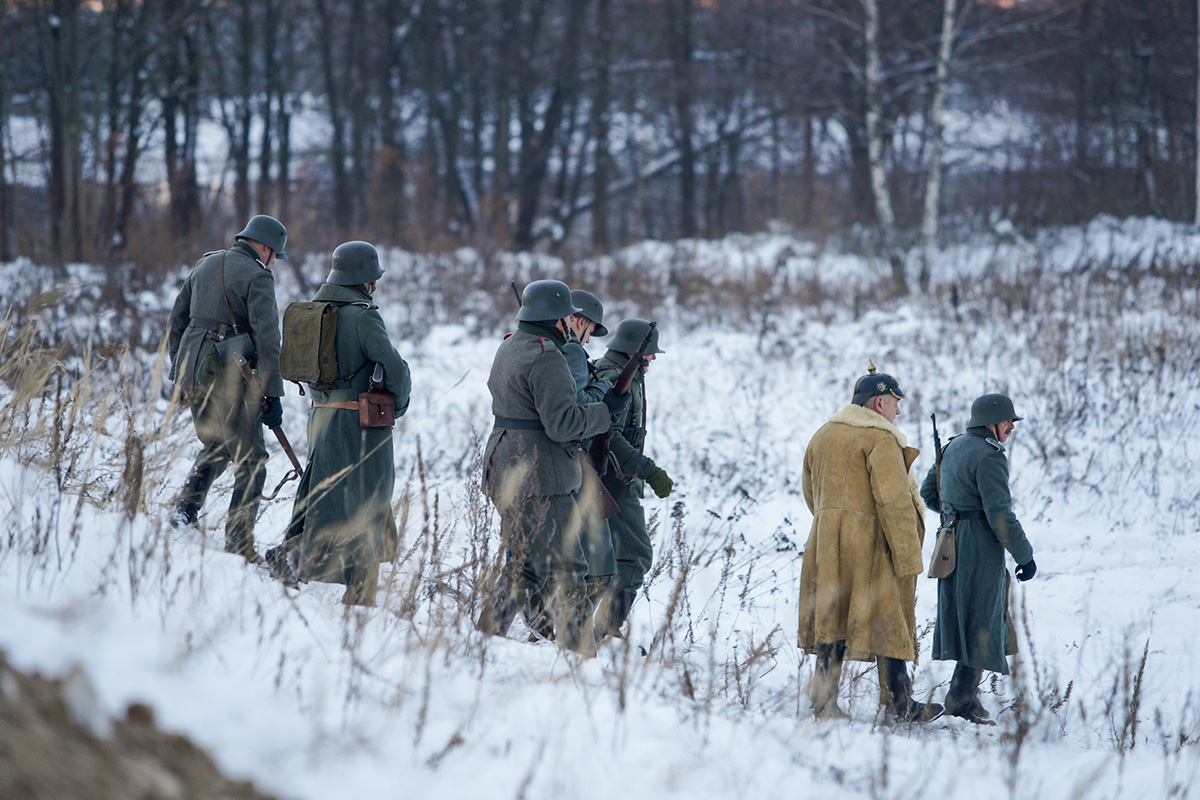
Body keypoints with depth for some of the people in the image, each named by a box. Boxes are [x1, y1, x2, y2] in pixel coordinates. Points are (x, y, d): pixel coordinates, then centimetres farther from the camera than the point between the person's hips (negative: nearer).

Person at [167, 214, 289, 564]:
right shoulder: (257, 276, -8)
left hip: (191, 370, 7)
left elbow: (177, 319, 20)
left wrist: (179, 370, 26)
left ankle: (187, 504, 9)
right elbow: (267, 337, -16)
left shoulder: (206, 264, 15)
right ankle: (239, 545, -3)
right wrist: (272, 394, -16)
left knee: (215, 446, 27)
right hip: (227, 376, -7)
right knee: (250, 460, 0)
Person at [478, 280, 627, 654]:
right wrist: (607, 410, -10)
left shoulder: (508, 347, 15)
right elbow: (561, 423, -23)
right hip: (538, 477, -10)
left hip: (504, 469, 10)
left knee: (522, 566, 17)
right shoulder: (545, 359, -17)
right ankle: (578, 652, -7)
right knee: (564, 570, -7)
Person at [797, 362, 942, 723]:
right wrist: (908, 558, -16)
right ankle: (898, 704, 1)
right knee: (888, 622, -1)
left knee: (831, 620, 9)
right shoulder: (880, 439, -11)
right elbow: (894, 501, -17)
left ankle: (824, 698, 7)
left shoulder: (821, 436, 15)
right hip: (870, 543, -7)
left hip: (827, 544, 7)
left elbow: (811, 494, 22)